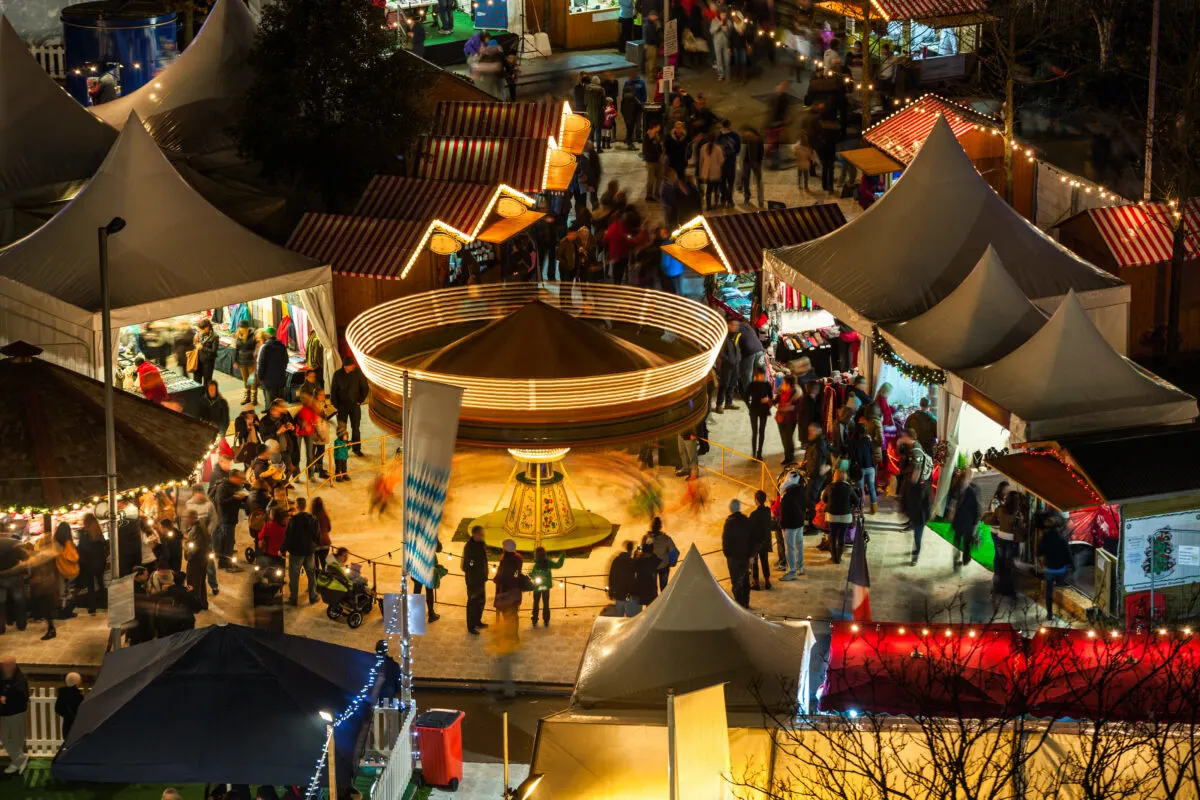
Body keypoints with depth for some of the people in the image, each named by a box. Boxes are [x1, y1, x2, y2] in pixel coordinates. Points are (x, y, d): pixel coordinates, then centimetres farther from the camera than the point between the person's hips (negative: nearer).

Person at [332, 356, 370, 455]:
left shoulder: (358, 373, -5)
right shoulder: (338, 375, -3)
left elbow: (365, 388, 5)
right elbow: (333, 391, 2)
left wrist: (360, 400, -2)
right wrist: (335, 405, -3)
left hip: (355, 405, 0)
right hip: (342, 405, 0)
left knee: (355, 428, 3)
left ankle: (356, 448, 12)